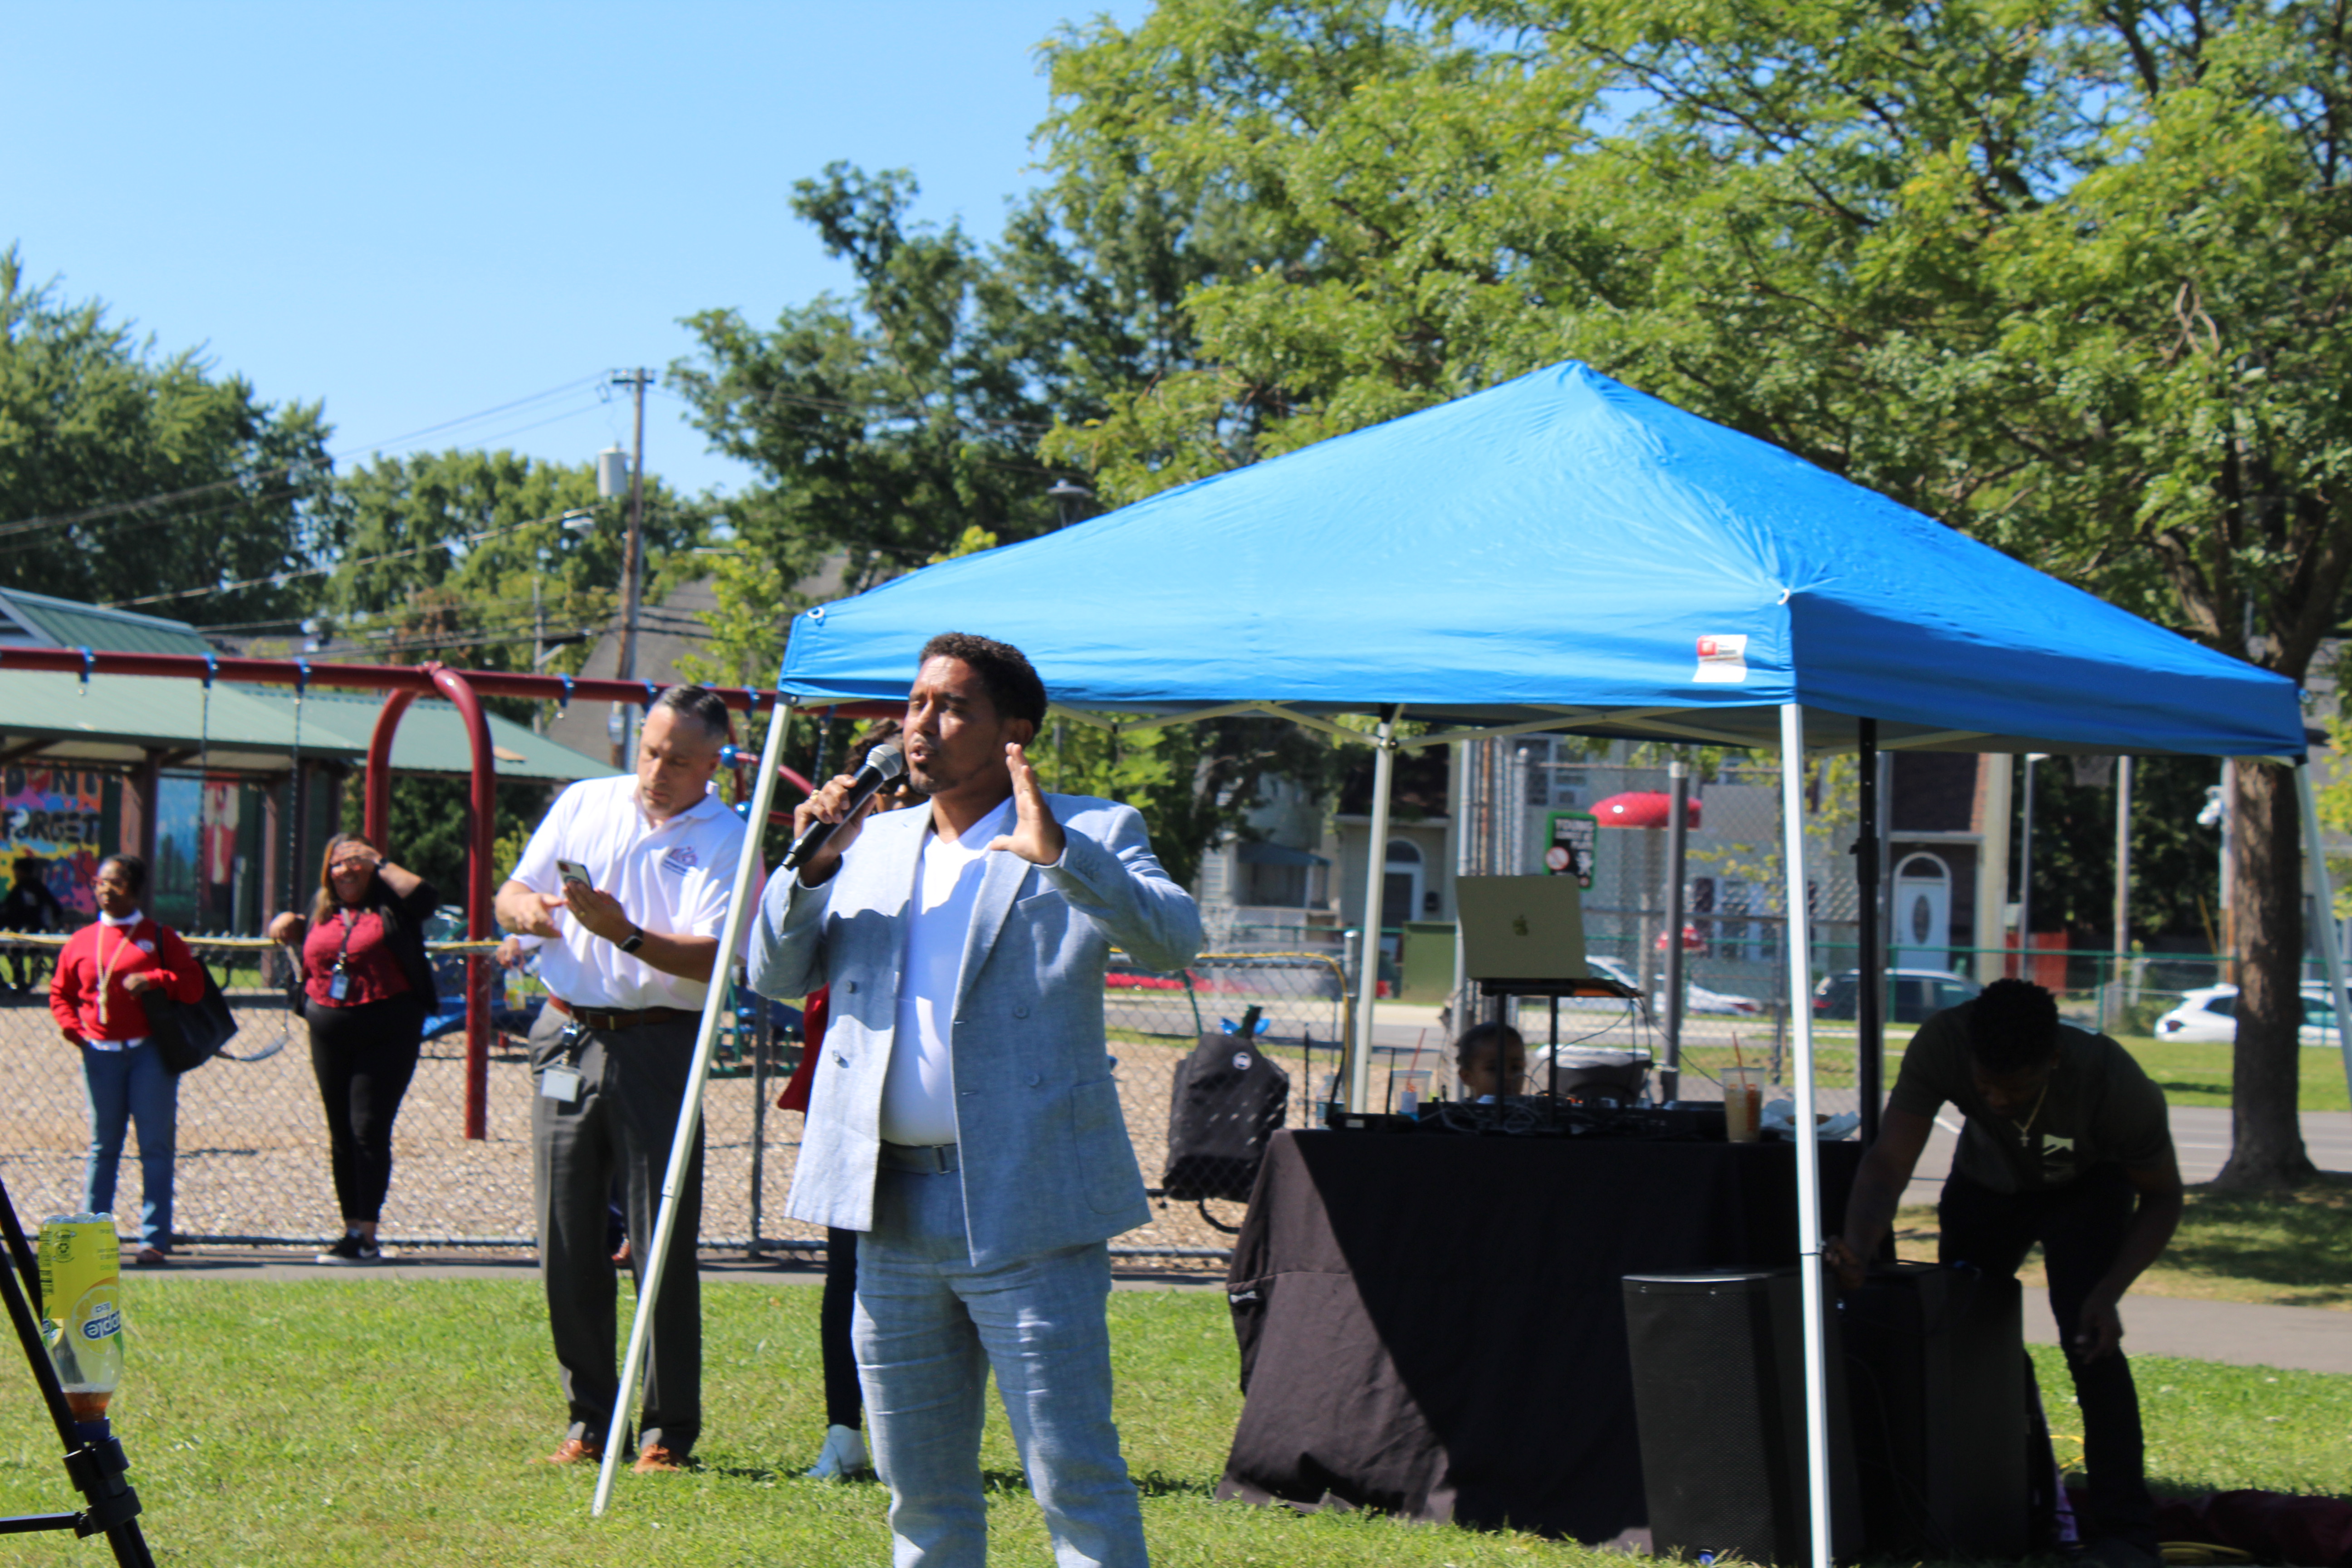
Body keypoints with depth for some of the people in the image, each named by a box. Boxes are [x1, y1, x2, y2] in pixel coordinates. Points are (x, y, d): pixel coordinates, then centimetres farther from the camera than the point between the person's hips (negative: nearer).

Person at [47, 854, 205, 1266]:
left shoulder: (159, 937, 6)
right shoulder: (80, 942, 11)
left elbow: (193, 987, 2)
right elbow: (60, 994, 18)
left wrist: (155, 979, -14)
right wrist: (73, 1028, 0)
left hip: (150, 1052, -2)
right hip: (100, 1054, 2)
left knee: (156, 1146, -3)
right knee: (102, 1146, 5)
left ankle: (155, 1238, -2)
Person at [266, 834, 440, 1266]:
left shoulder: (389, 904, 0)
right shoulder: (321, 910, 15)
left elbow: (427, 897, -20)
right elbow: (306, 955, 32)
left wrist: (380, 864, -12)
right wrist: (290, 926, 10)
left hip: (387, 1031, -6)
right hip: (330, 1032, 6)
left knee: (369, 1128, -12)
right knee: (341, 1133, 8)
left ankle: (366, 1235, -12)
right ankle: (352, 1229, 15)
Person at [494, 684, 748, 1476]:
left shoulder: (725, 840, -3)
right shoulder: (585, 803, 11)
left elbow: (714, 959, -14)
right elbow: (512, 893, 17)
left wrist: (625, 935, -27)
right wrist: (531, 912, -6)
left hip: (659, 1046, -4)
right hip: (571, 1039, 4)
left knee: (664, 1247, -4)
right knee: (566, 1241, 6)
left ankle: (668, 1431, 5)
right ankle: (590, 1419, 16)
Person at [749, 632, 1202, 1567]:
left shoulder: (1091, 837, -1)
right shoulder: (872, 844, 16)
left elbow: (1175, 939, -17)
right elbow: (775, 974, 13)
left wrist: (1058, 855, -29)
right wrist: (812, 868, -4)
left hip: (1025, 1213, -5)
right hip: (894, 1212, 6)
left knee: (1076, 1479, -6)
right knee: (920, 1489, 14)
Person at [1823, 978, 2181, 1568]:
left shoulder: (2114, 1081, -38)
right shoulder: (1941, 1044, -37)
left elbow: (2162, 1195, -22)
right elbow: (1890, 1158, -37)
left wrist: (2109, 1292, -33)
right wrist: (1857, 1246, -56)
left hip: (2087, 1187, -3)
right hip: (1987, 1182, 3)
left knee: (2088, 1341, -22)